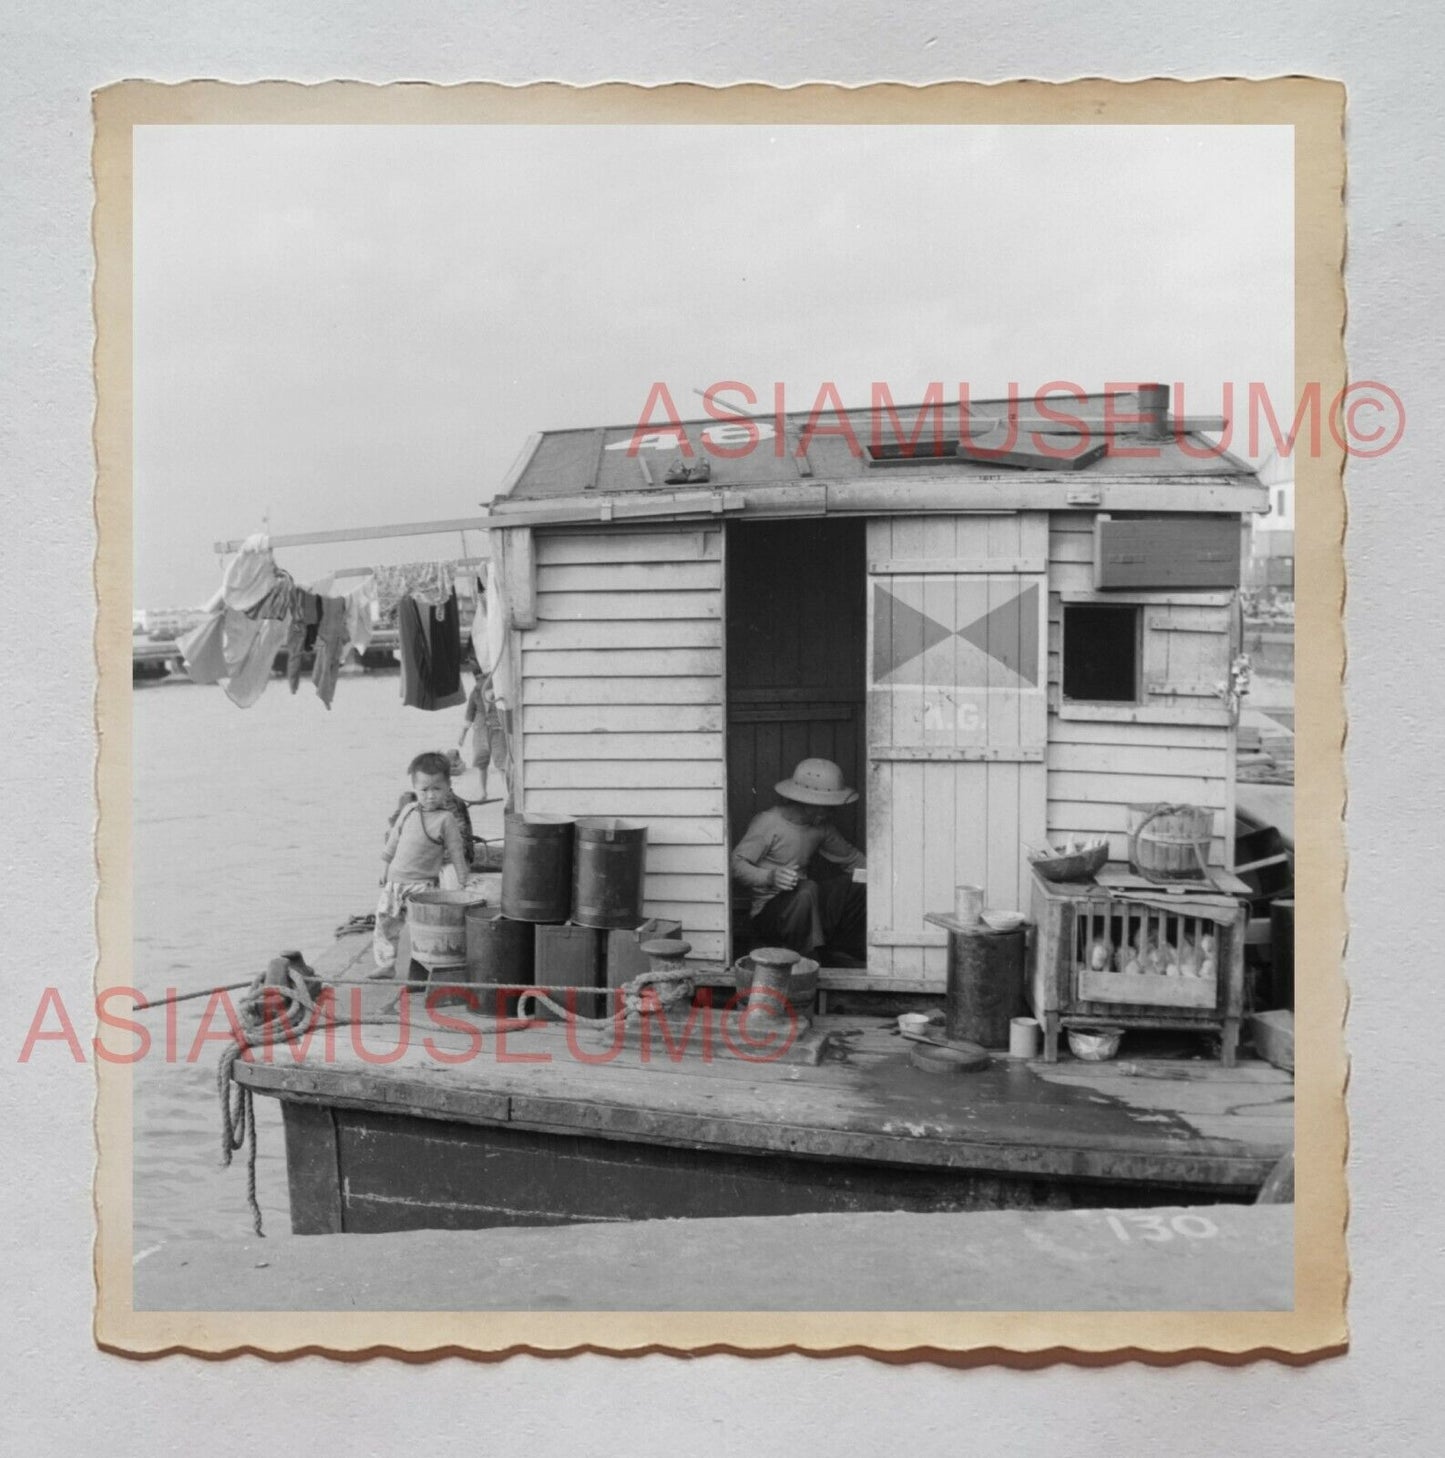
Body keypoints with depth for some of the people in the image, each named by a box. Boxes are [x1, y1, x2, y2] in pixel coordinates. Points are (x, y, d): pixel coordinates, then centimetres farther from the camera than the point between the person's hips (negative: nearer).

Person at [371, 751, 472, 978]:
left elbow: (456, 854, -6)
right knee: (384, 925, 10)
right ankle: (386, 965, 22)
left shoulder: (446, 820, -8)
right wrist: (386, 868, 23)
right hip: (395, 881, 6)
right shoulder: (408, 810, 7)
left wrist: (462, 885, -7)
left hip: (423, 885, -6)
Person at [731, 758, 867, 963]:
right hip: (768, 912, -7)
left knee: (849, 885, -9)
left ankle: (845, 954, 6)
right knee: (808, 889, -33)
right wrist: (770, 876, -36)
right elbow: (736, 864, -20)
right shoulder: (768, 823, -15)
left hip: (804, 910, 7)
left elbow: (850, 857, 17)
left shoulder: (821, 825, 7)